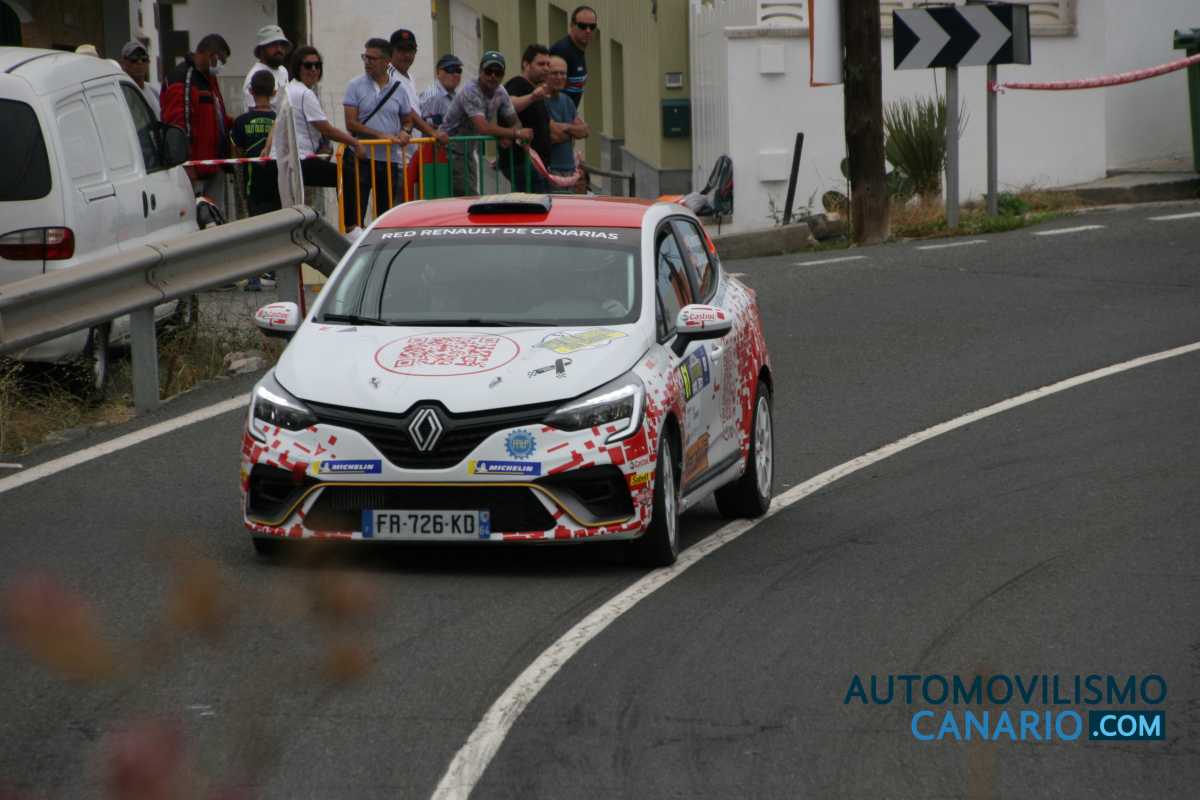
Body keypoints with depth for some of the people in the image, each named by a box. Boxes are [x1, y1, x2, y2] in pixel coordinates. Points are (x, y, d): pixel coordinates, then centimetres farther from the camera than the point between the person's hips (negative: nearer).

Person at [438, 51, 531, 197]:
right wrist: (516, 133, -27)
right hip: (451, 152, -8)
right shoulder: (470, 92, -22)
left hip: (468, 152, 8)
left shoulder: (500, 92, 3)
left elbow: (514, 122, 9)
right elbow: (483, 128, -33)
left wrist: (509, 137, -15)